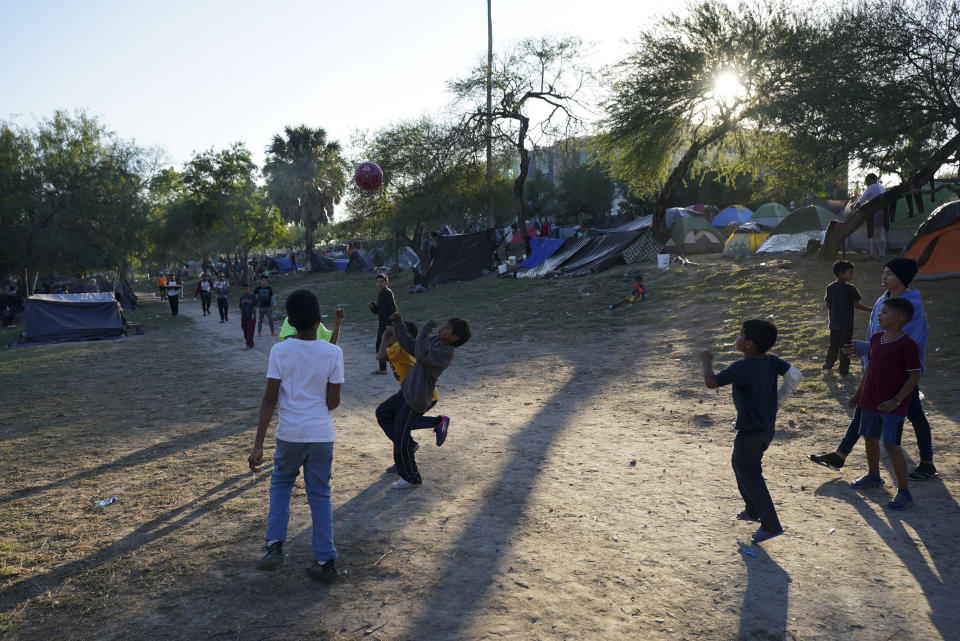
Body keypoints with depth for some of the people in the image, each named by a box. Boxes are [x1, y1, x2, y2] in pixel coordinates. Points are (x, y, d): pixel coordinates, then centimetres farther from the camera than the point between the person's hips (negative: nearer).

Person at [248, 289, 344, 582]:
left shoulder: (279, 351, -7)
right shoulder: (333, 352, -6)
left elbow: (270, 398, -9)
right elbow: (333, 402, -3)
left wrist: (258, 445, -7)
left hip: (289, 434, 0)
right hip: (322, 435, 0)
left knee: (280, 485, 23)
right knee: (320, 496, 12)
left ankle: (275, 545, 11)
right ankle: (325, 561, 14)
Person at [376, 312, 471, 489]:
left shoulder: (446, 353, -24)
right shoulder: (434, 342, 5)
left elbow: (421, 356, -39)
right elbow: (410, 345, 13)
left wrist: (426, 330, -30)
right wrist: (398, 323, 7)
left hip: (416, 400, -10)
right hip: (407, 392, 10)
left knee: (401, 438, -2)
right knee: (383, 413, 23)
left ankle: (411, 478, 15)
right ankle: (406, 446, 27)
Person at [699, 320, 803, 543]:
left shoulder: (742, 368, -26)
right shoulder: (771, 361, -3)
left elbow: (711, 383, -27)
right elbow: (795, 376, 2)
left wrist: (706, 362, -9)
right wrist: (777, 401, 7)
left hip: (750, 431, -9)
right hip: (767, 427, 9)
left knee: (750, 475, 5)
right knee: (740, 465, 26)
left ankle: (771, 525, 11)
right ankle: (753, 511, 37)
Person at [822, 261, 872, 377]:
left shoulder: (830, 288, 1)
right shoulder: (849, 288, -15)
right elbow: (856, 305, -11)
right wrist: (870, 309, 0)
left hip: (834, 323, 5)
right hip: (846, 324, -5)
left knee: (833, 345, 18)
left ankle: (827, 367, 24)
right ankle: (843, 371, 12)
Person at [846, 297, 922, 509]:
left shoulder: (907, 344, -16)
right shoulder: (875, 338, 6)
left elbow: (915, 376, -14)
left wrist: (896, 400, -20)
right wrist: (858, 393, 20)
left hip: (892, 405, -8)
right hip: (870, 400, 8)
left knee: (891, 445, -9)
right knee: (869, 438, 19)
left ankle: (904, 492, 2)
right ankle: (873, 476, 41)